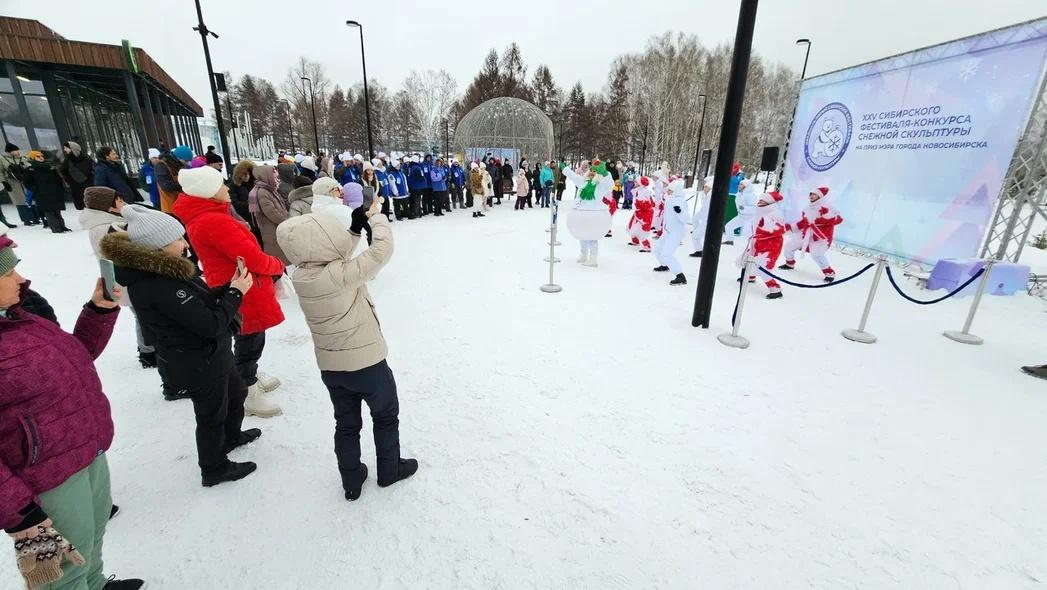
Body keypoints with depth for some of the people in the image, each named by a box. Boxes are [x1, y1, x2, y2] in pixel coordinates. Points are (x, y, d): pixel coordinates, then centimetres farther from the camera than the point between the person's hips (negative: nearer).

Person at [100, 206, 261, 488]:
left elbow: (201, 301, 9)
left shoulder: (161, 272, -1)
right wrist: (236, 292, -18)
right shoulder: (158, 285, -30)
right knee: (211, 414, 12)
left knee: (236, 393, 28)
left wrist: (230, 285, -6)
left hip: (210, 354, 9)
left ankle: (232, 436, 53)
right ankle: (214, 469, 35)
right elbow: (210, 324, -29)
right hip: (199, 363, -9)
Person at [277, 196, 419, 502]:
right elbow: (382, 250, -24)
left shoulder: (300, 276, -8)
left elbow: (334, 259, 7)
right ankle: (389, 469, 37)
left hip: (330, 367, 6)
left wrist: (356, 227, 0)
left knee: (346, 423, 22)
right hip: (366, 364, -6)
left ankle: (352, 482, 38)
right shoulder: (341, 276, -28)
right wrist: (376, 215, -9)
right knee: (386, 415, 20)